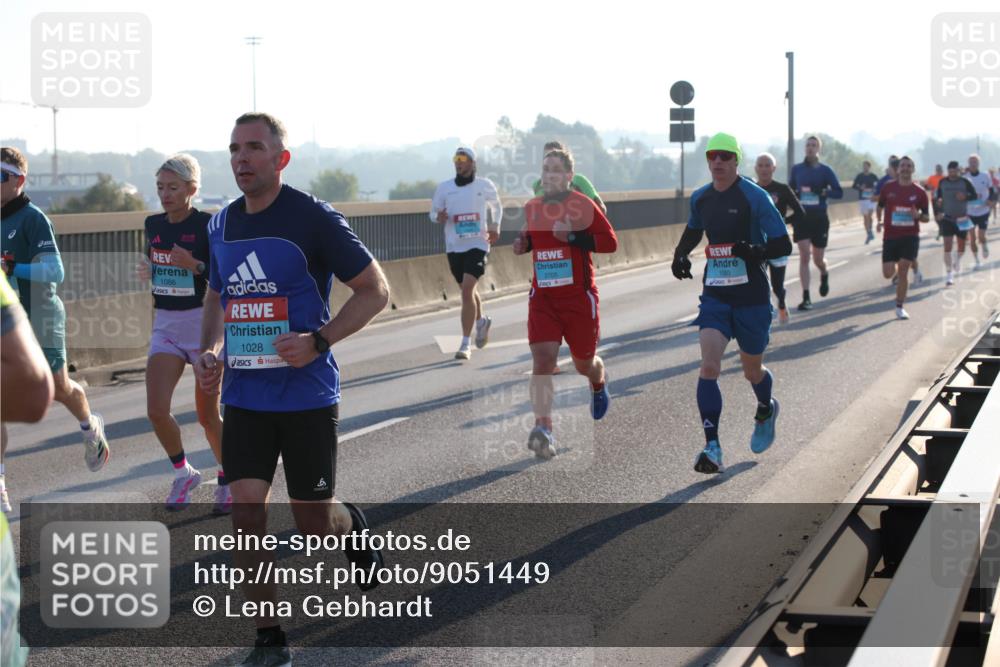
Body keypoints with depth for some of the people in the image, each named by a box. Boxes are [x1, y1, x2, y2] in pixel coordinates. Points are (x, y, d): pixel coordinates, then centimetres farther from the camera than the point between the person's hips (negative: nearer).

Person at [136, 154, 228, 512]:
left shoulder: (207, 226, -12)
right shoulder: (153, 225, 6)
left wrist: (195, 265, -27)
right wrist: (147, 271, 4)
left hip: (204, 323, -5)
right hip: (165, 325, 5)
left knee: (208, 416, 4)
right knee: (156, 410, -8)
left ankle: (228, 480, 26)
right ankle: (183, 473, 16)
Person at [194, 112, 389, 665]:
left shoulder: (314, 218, -11)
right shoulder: (221, 225, 7)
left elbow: (375, 290, -8)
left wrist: (318, 340, -20)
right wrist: (210, 352, 3)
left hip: (307, 396, -4)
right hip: (244, 396, 4)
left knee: (314, 523, 5)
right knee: (245, 514, -6)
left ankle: (353, 526, 43)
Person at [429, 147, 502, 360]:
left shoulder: (485, 185, 0)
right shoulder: (444, 188, 3)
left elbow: (496, 206, 19)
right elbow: (433, 212, 11)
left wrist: (495, 226, 6)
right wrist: (438, 217, -11)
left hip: (477, 244, -3)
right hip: (454, 246, 3)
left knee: (467, 289, -17)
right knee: (468, 290, 17)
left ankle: (465, 343, -15)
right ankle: (481, 321, 48)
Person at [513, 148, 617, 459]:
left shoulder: (582, 205, -7)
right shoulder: (532, 207, 9)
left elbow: (610, 242, -12)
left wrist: (572, 236, -22)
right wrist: (522, 243, 4)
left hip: (579, 296, -3)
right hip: (542, 296, 3)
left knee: (584, 363, 13)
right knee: (542, 358, -16)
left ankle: (599, 384, 51)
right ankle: (544, 428, -24)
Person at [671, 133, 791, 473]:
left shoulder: (755, 197, -11)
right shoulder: (700, 198, 5)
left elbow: (784, 245, -11)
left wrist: (756, 252, -30)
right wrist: (680, 253, 7)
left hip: (751, 296, -3)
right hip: (715, 295, 3)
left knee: (752, 371, 13)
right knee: (709, 366, -15)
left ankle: (766, 410, 49)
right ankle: (712, 448, -17)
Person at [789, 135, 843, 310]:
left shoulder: (825, 170, 0)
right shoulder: (797, 169, 6)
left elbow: (838, 192, -3)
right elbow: (790, 189, 17)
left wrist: (823, 191, -20)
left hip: (820, 218, -1)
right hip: (801, 217, 1)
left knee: (818, 259, 7)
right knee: (804, 256, -10)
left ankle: (824, 275, 45)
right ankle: (806, 298, -9)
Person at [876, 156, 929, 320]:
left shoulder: (919, 192, 0)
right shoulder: (888, 188, 2)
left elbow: (926, 217, 5)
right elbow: (880, 205, 19)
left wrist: (918, 216, -14)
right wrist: (879, 220, 9)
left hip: (910, 236, -1)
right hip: (890, 235, 1)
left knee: (903, 271, -9)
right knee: (888, 273, -2)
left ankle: (900, 307, 4)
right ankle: (896, 268, 37)